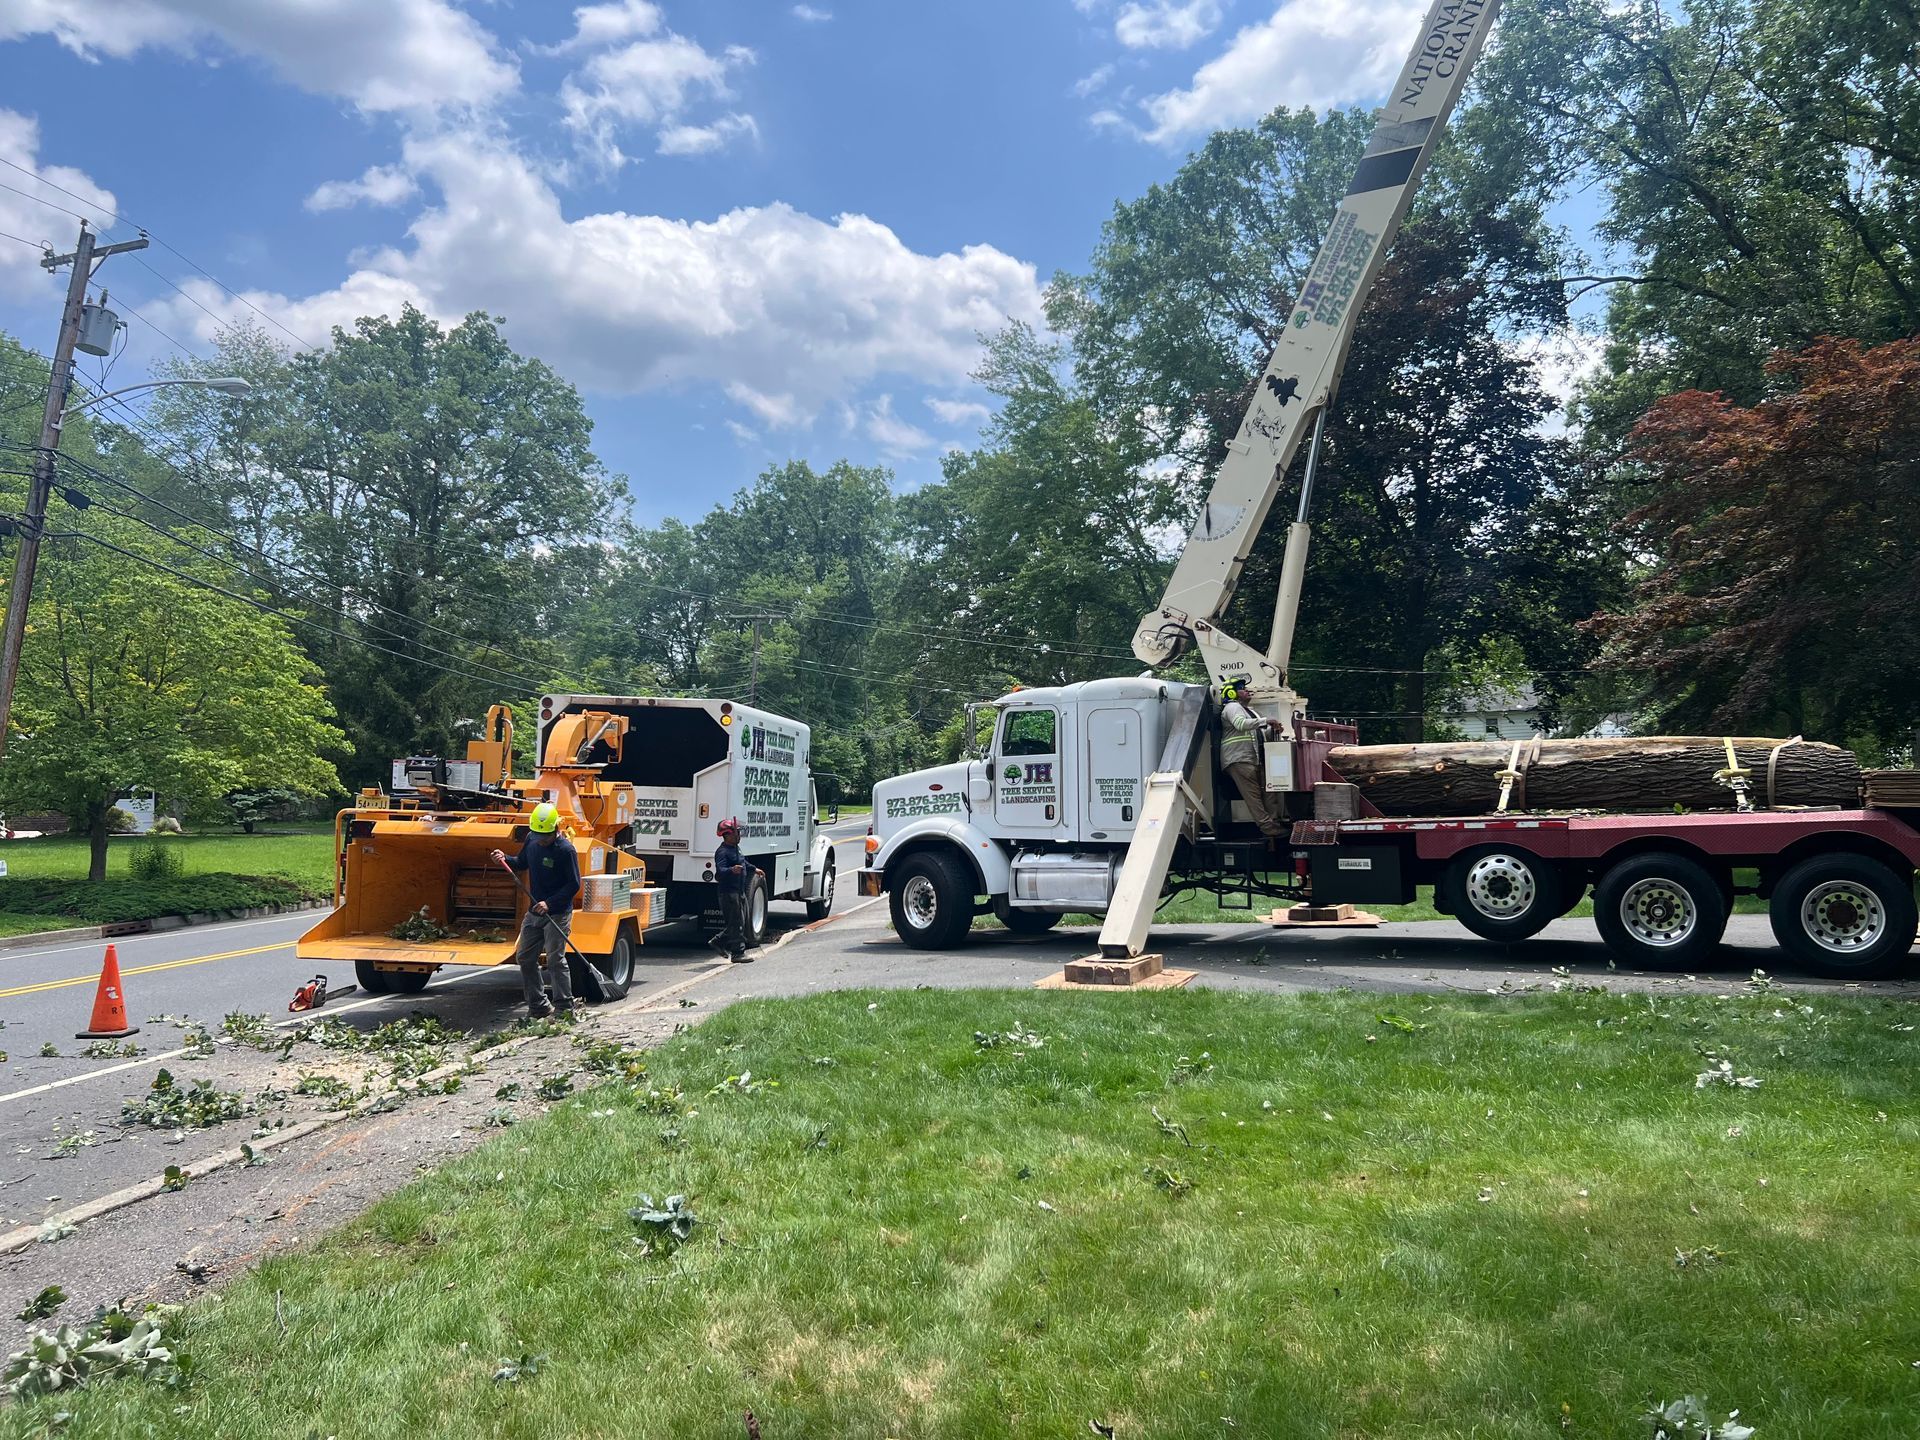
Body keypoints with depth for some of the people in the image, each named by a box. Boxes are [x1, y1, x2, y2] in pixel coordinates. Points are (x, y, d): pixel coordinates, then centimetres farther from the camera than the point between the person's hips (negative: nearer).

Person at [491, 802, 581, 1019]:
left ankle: (564, 1008, -4)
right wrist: (505, 859, 0)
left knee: (555, 959, -10)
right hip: (534, 912, 8)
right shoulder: (532, 840, 3)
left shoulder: (566, 850, -18)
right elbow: (522, 863, 20)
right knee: (525, 957, 11)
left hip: (557, 915, -8)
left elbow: (574, 885, -17)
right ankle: (539, 1006, 21)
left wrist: (549, 903, -24)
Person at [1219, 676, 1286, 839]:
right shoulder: (1232, 707, -5)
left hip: (1252, 759, 10)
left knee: (1263, 791, 3)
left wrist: (1271, 728, 16)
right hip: (1238, 759, -10)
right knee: (1252, 794, -13)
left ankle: (1272, 821, 1)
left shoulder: (1246, 709, 28)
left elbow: (1258, 732, 33)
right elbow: (1241, 724, -24)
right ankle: (1267, 826, -18)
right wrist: (1264, 720, -20)